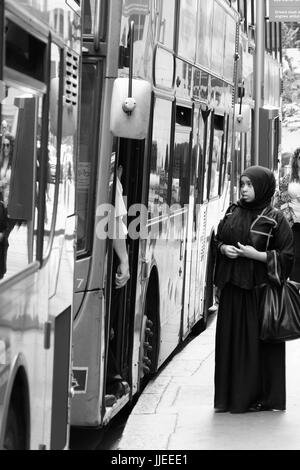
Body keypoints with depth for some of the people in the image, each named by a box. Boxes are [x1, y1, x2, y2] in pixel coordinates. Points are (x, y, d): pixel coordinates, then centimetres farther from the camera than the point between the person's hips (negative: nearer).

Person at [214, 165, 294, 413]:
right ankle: (232, 393, 14)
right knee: (231, 340, 6)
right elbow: (218, 240, 19)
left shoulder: (275, 219, -6)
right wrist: (224, 248, -3)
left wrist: (256, 254, -16)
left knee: (258, 342, -2)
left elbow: (286, 256, -6)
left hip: (259, 289, -5)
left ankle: (262, 396, 8)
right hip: (232, 287, 5)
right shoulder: (233, 212, 10)